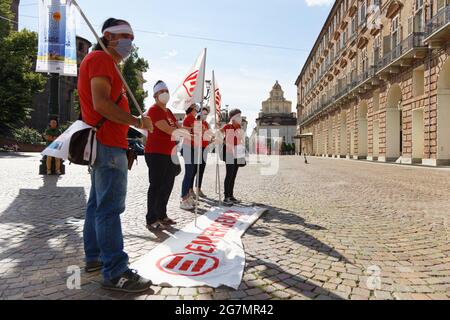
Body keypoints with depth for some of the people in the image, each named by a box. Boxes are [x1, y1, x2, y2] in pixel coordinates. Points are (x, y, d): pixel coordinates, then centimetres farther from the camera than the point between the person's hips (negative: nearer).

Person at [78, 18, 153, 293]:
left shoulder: (106, 63, 26)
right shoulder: (101, 58, -7)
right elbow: (100, 103, -20)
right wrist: (137, 122, -15)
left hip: (105, 143, 11)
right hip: (108, 143, -11)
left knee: (99, 203, 14)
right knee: (111, 207, -12)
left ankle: (94, 257, 25)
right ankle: (116, 273, -8)